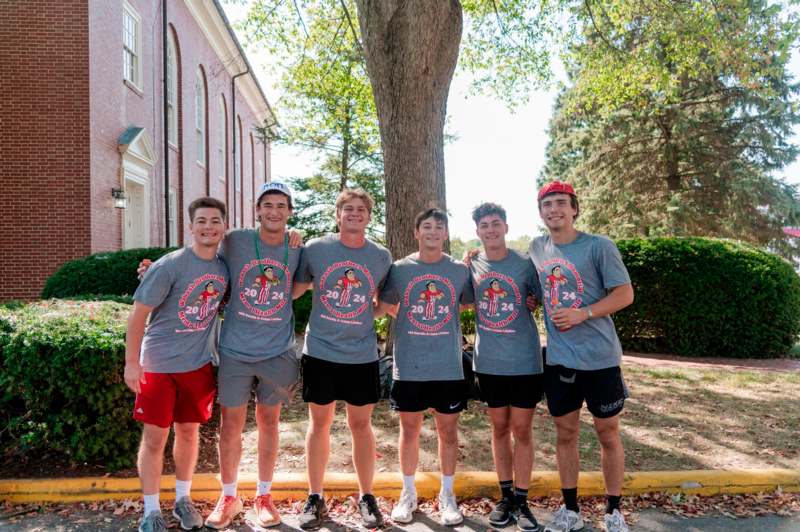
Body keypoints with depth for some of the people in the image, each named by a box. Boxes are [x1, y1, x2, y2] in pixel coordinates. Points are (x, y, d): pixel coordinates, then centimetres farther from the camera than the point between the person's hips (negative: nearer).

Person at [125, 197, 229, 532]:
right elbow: (138, 313, -12)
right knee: (154, 437, 4)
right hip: (159, 364, -4)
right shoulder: (169, 266, -16)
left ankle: (182, 499, 33)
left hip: (198, 364, 4)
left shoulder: (225, 267, -2)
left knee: (189, 431, 15)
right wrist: (131, 362, -13)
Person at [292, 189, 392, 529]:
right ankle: (315, 498, 24)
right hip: (320, 351, 0)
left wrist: (368, 315, 0)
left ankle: (366, 497, 25)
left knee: (361, 424, 9)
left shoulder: (382, 257, 1)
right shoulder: (315, 249, -3)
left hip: (362, 354, 1)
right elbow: (294, 290, 8)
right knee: (319, 423, 9)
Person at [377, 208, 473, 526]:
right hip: (409, 367, 0)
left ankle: (447, 494, 28)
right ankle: (408, 493, 28)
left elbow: (471, 304, 12)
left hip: (449, 367, 1)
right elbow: (384, 307, 8)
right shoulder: (399, 269, -1)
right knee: (409, 430, 11)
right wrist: (416, 318, 0)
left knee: (448, 430, 11)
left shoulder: (460, 270, 1)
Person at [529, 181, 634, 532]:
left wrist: (582, 313, -20)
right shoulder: (537, 249, 5)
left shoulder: (599, 246, -9)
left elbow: (625, 294, -11)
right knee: (565, 433, 12)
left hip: (600, 358, -4)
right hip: (558, 359, 4)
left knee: (607, 433, 9)